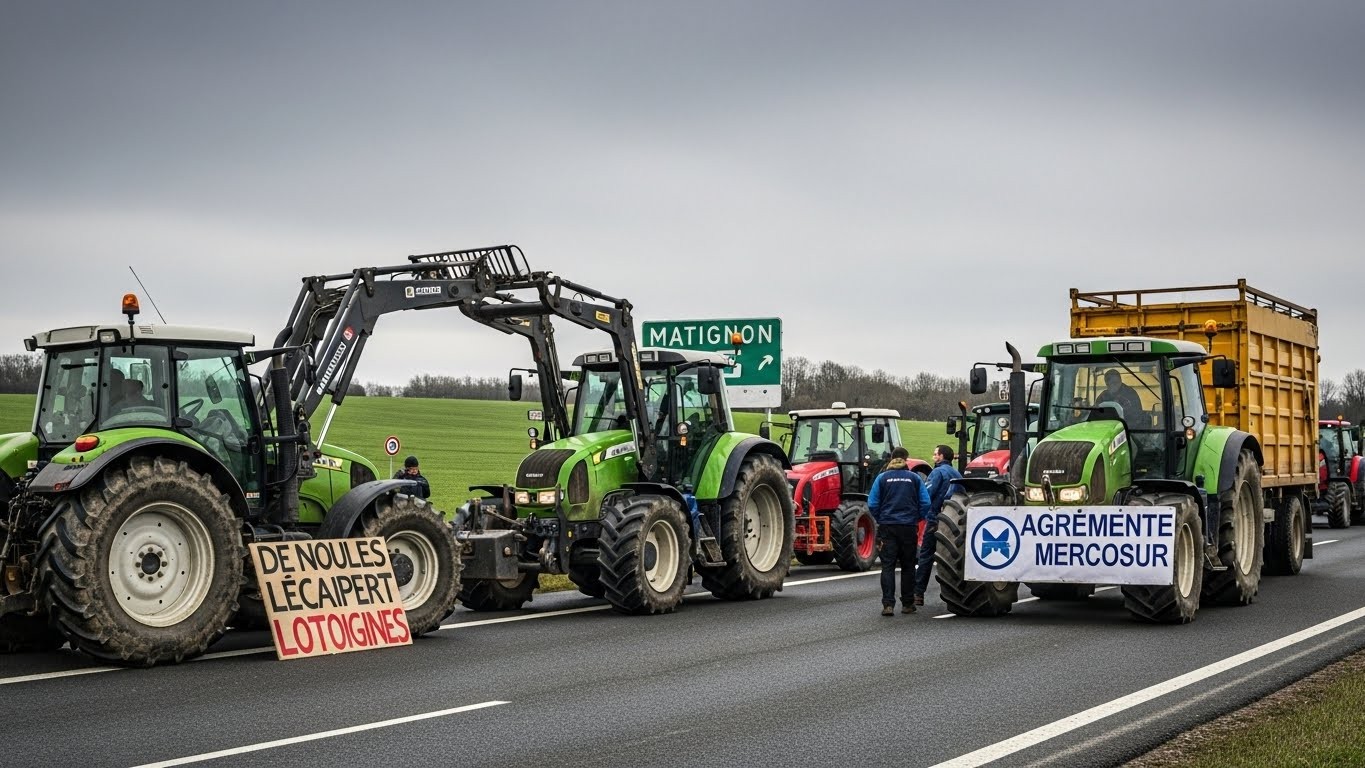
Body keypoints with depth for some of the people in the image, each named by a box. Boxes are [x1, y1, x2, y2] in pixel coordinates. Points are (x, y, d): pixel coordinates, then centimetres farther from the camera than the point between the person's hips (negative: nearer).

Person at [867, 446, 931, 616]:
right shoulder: (914, 478, 1)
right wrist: (917, 518, 12)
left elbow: (872, 504, -4)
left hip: (887, 527, 0)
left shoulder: (882, 478, 0)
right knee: (908, 566, 11)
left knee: (888, 566, -1)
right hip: (909, 527, 1)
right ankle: (907, 604, 15)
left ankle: (888, 604, -12)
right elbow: (925, 503, -3)